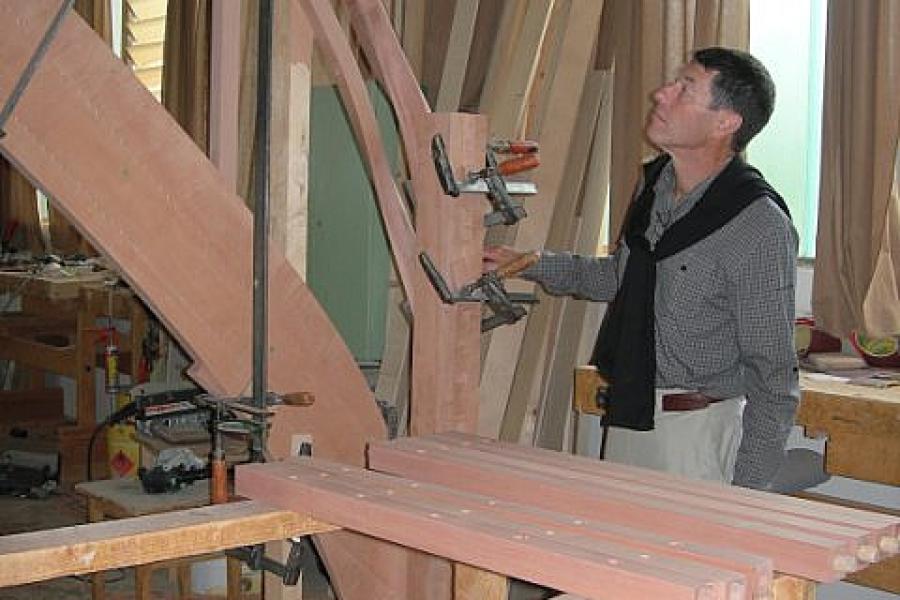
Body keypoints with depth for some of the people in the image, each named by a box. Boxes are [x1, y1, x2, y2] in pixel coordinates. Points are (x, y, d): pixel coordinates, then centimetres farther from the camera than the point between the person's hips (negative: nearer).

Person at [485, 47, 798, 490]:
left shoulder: (760, 228, -18)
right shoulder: (654, 183, 4)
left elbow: (775, 384, -15)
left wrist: (743, 498, -17)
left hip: (697, 431, -7)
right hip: (628, 416, 7)